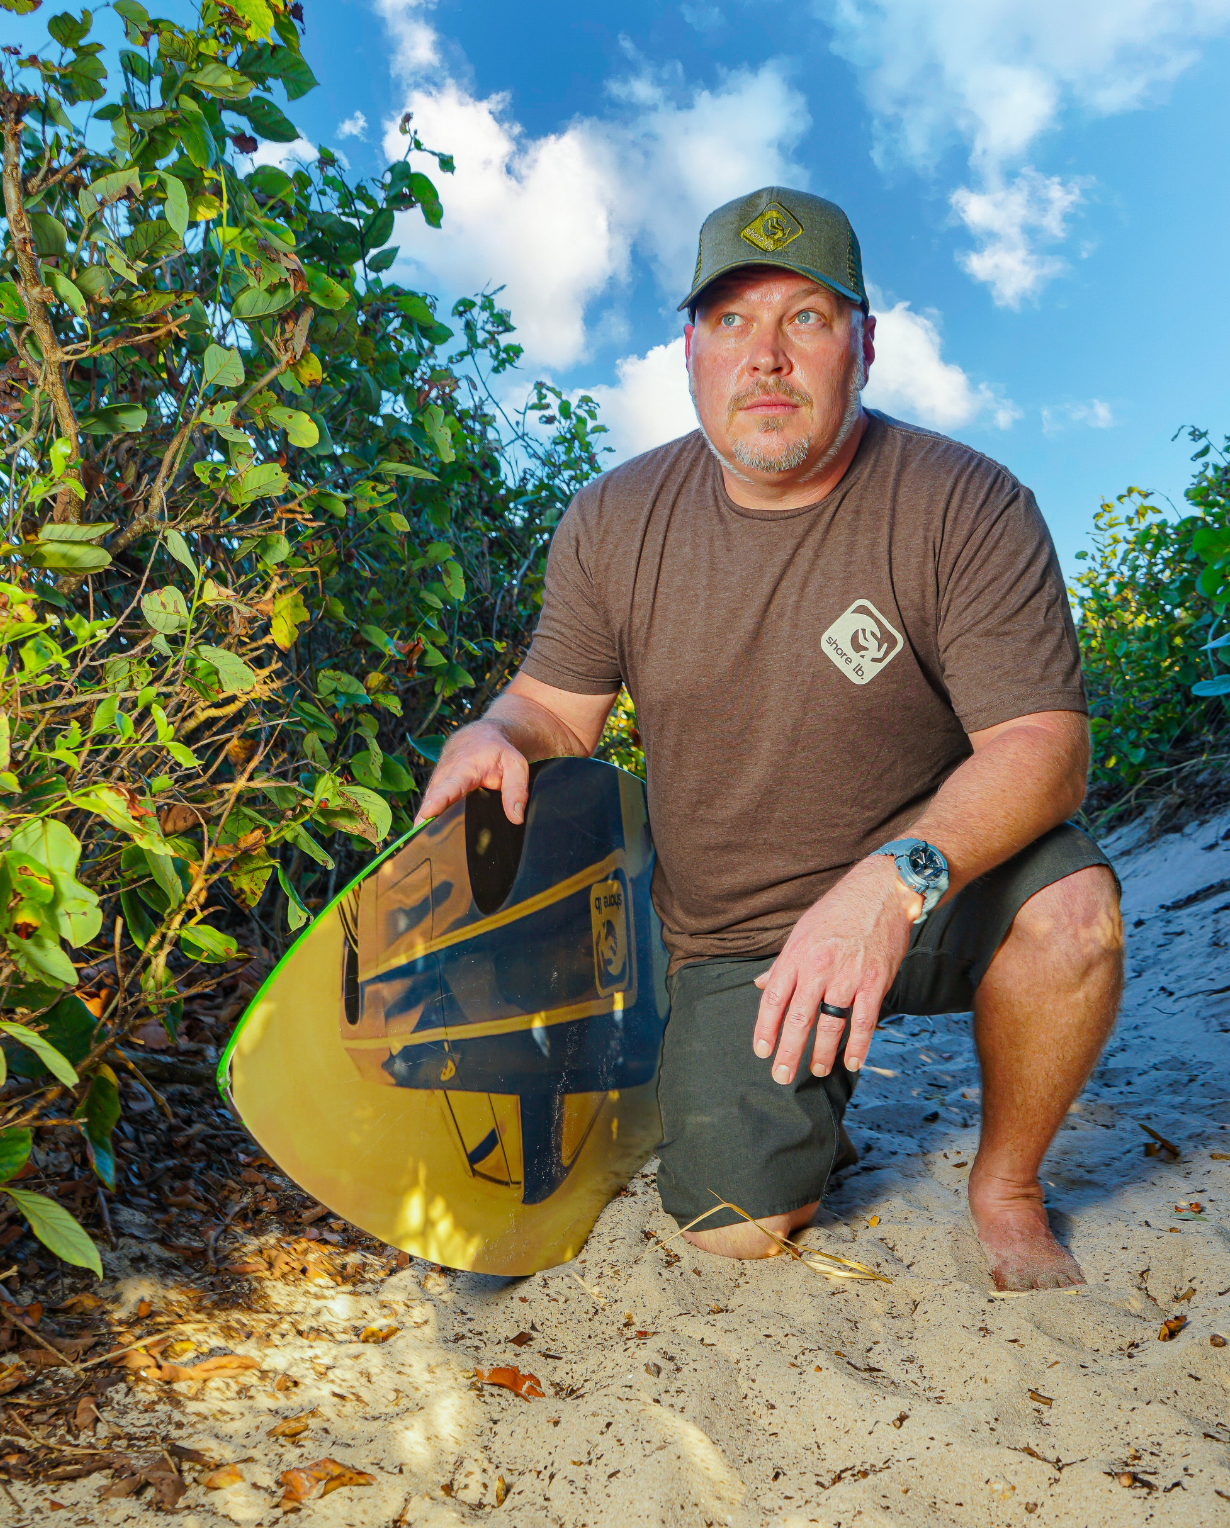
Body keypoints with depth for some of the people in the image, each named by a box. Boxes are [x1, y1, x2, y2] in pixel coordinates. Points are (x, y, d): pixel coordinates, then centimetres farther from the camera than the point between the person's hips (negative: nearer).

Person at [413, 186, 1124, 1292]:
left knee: (1071, 907, -33)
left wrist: (897, 879, -40)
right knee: (736, 1226, -11)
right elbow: (560, 708, 4)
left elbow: (1043, 744, -22)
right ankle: (811, 1076, 26)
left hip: (929, 895, -1)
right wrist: (498, 737, -21)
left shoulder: (966, 507, -15)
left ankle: (1007, 1189, -3)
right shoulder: (613, 522, -4)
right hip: (730, 937, 2)